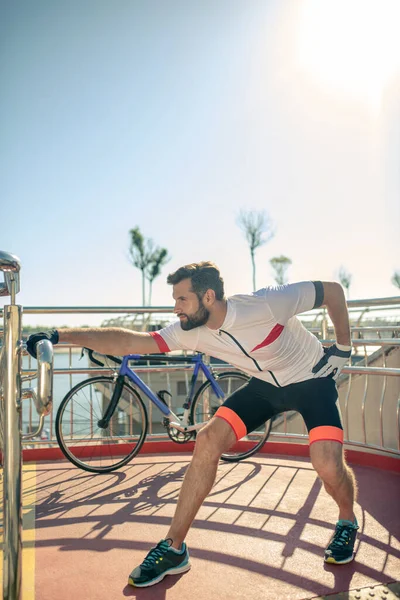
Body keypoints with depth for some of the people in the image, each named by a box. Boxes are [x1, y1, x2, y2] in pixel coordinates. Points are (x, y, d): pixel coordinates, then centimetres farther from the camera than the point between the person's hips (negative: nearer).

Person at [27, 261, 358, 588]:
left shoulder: (266, 304, -32)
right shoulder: (191, 332, -18)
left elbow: (333, 289, -19)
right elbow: (130, 341, -22)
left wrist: (343, 346, -12)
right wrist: (60, 335, -27)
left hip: (312, 380, -4)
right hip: (266, 383, 4)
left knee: (328, 465, -21)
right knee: (208, 441, -12)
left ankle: (347, 524, 17)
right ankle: (174, 549, 1)